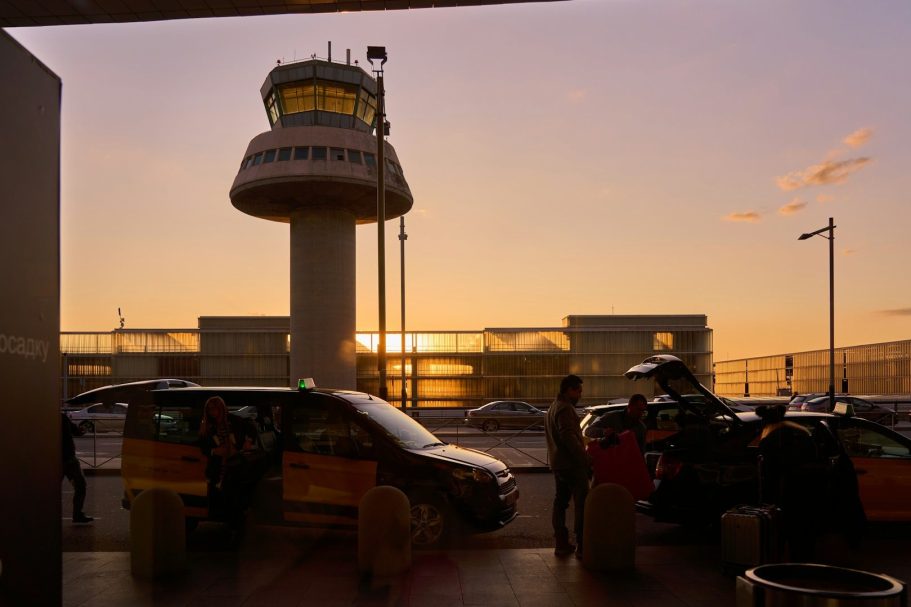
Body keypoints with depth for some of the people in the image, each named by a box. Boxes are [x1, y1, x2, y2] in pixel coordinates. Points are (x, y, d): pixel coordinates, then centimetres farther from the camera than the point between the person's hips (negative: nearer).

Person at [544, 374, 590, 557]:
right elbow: (569, 438, -25)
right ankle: (582, 545, -5)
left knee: (560, 502, 11)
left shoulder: (553, 408, 18)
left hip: (558, 464, 10)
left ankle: (561, 544, 15)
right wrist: (586, 460, -23)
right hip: (572, 464, -10)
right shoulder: (566, 409, -16)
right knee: (582, 503, -5)